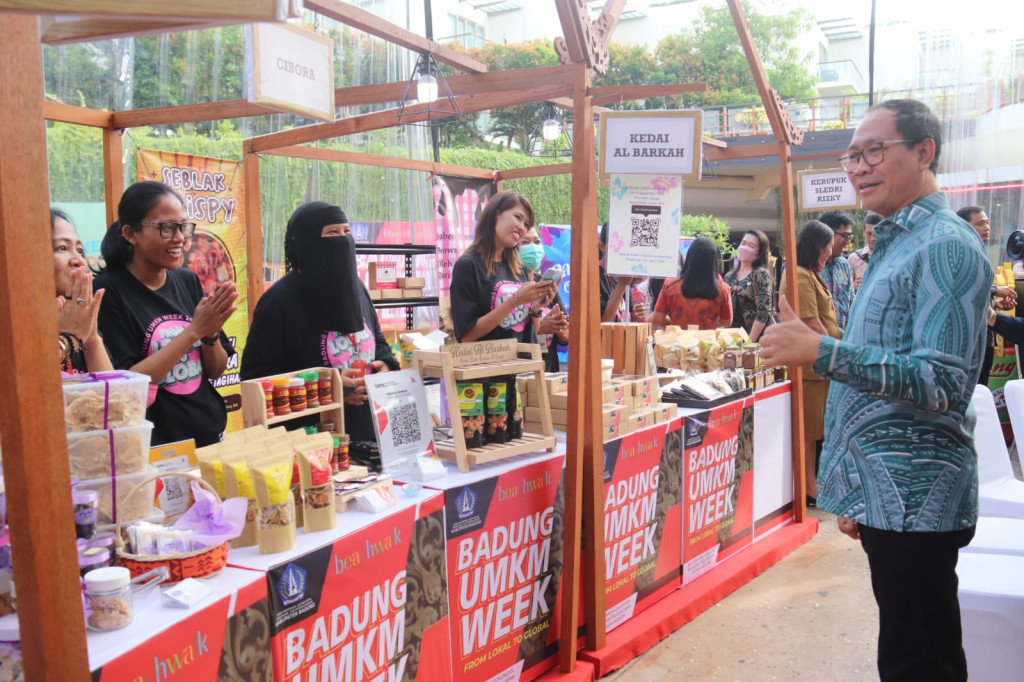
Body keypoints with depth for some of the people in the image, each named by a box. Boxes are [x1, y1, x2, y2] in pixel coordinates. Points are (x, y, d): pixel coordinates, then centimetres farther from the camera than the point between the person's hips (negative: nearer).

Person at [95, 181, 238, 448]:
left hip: (211, 435, 4)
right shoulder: (108, 290, -10)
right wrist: (194, 331, -18)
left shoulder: (188, 281, 4)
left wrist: (211, 333, -11)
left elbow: (216, 371, 8)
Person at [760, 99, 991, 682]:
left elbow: (943, 382, -24)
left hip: (914, 499, -10)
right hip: (886, 496, 10)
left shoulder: (945, 247, -14)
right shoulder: (896, 244, 16)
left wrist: (822, 353, -30)